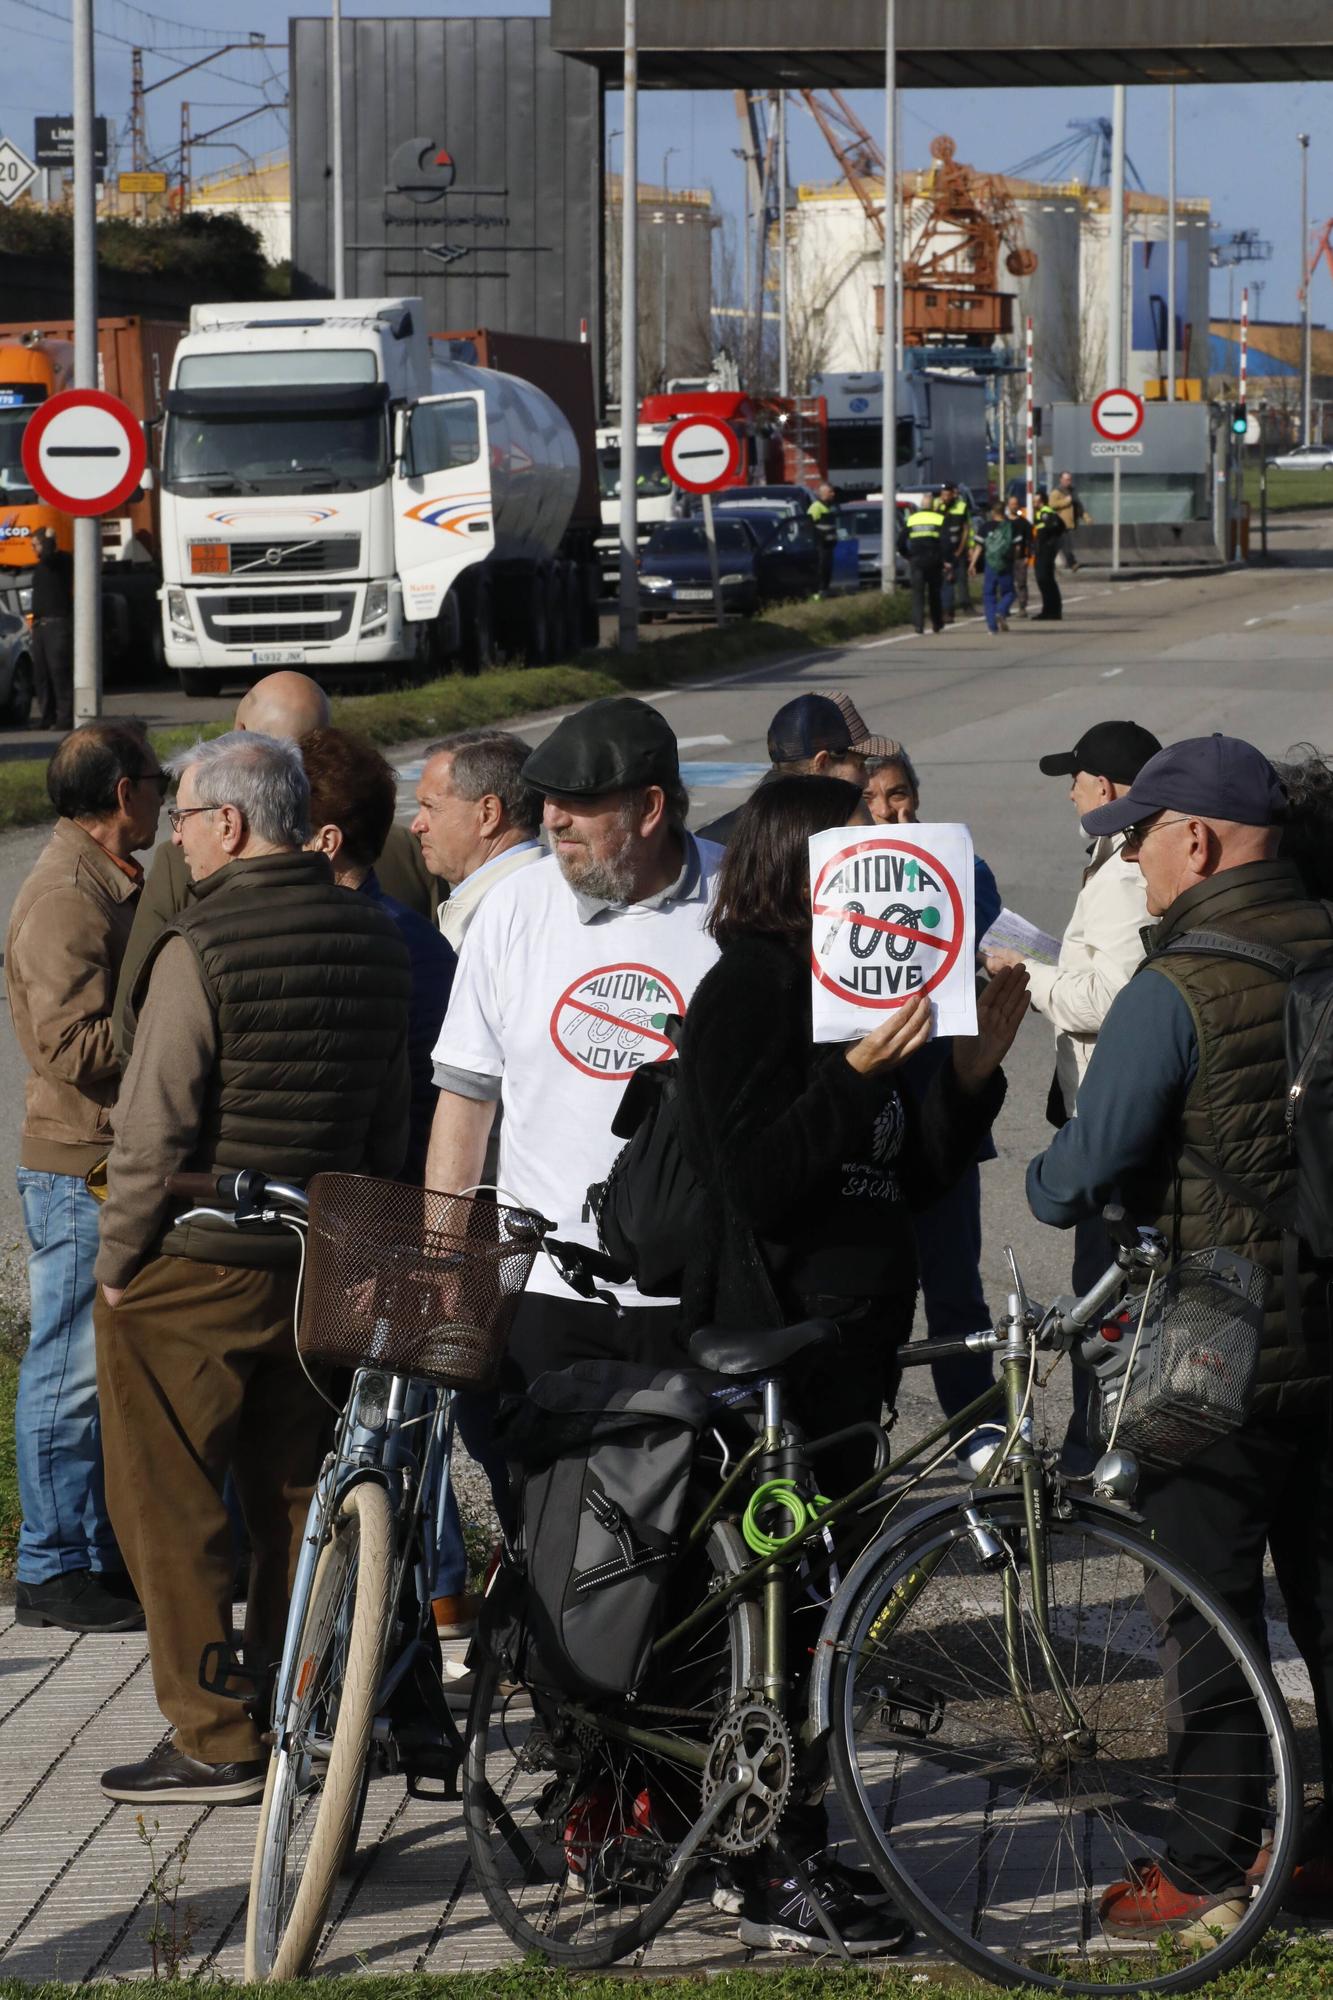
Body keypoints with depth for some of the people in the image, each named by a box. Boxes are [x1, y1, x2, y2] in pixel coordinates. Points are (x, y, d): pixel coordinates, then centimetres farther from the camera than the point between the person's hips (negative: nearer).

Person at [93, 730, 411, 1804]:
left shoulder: (200, 948, -17)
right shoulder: (376, 936, 4)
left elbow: (155, 1128, -18)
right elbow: (391, 1113, 11)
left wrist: (118, 1261, -7)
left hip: (190, 1273, -7)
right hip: (320, 1270, 7)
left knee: (171, 1511, 3)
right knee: (295, 1500, 16)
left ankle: (215, 1744, 4)